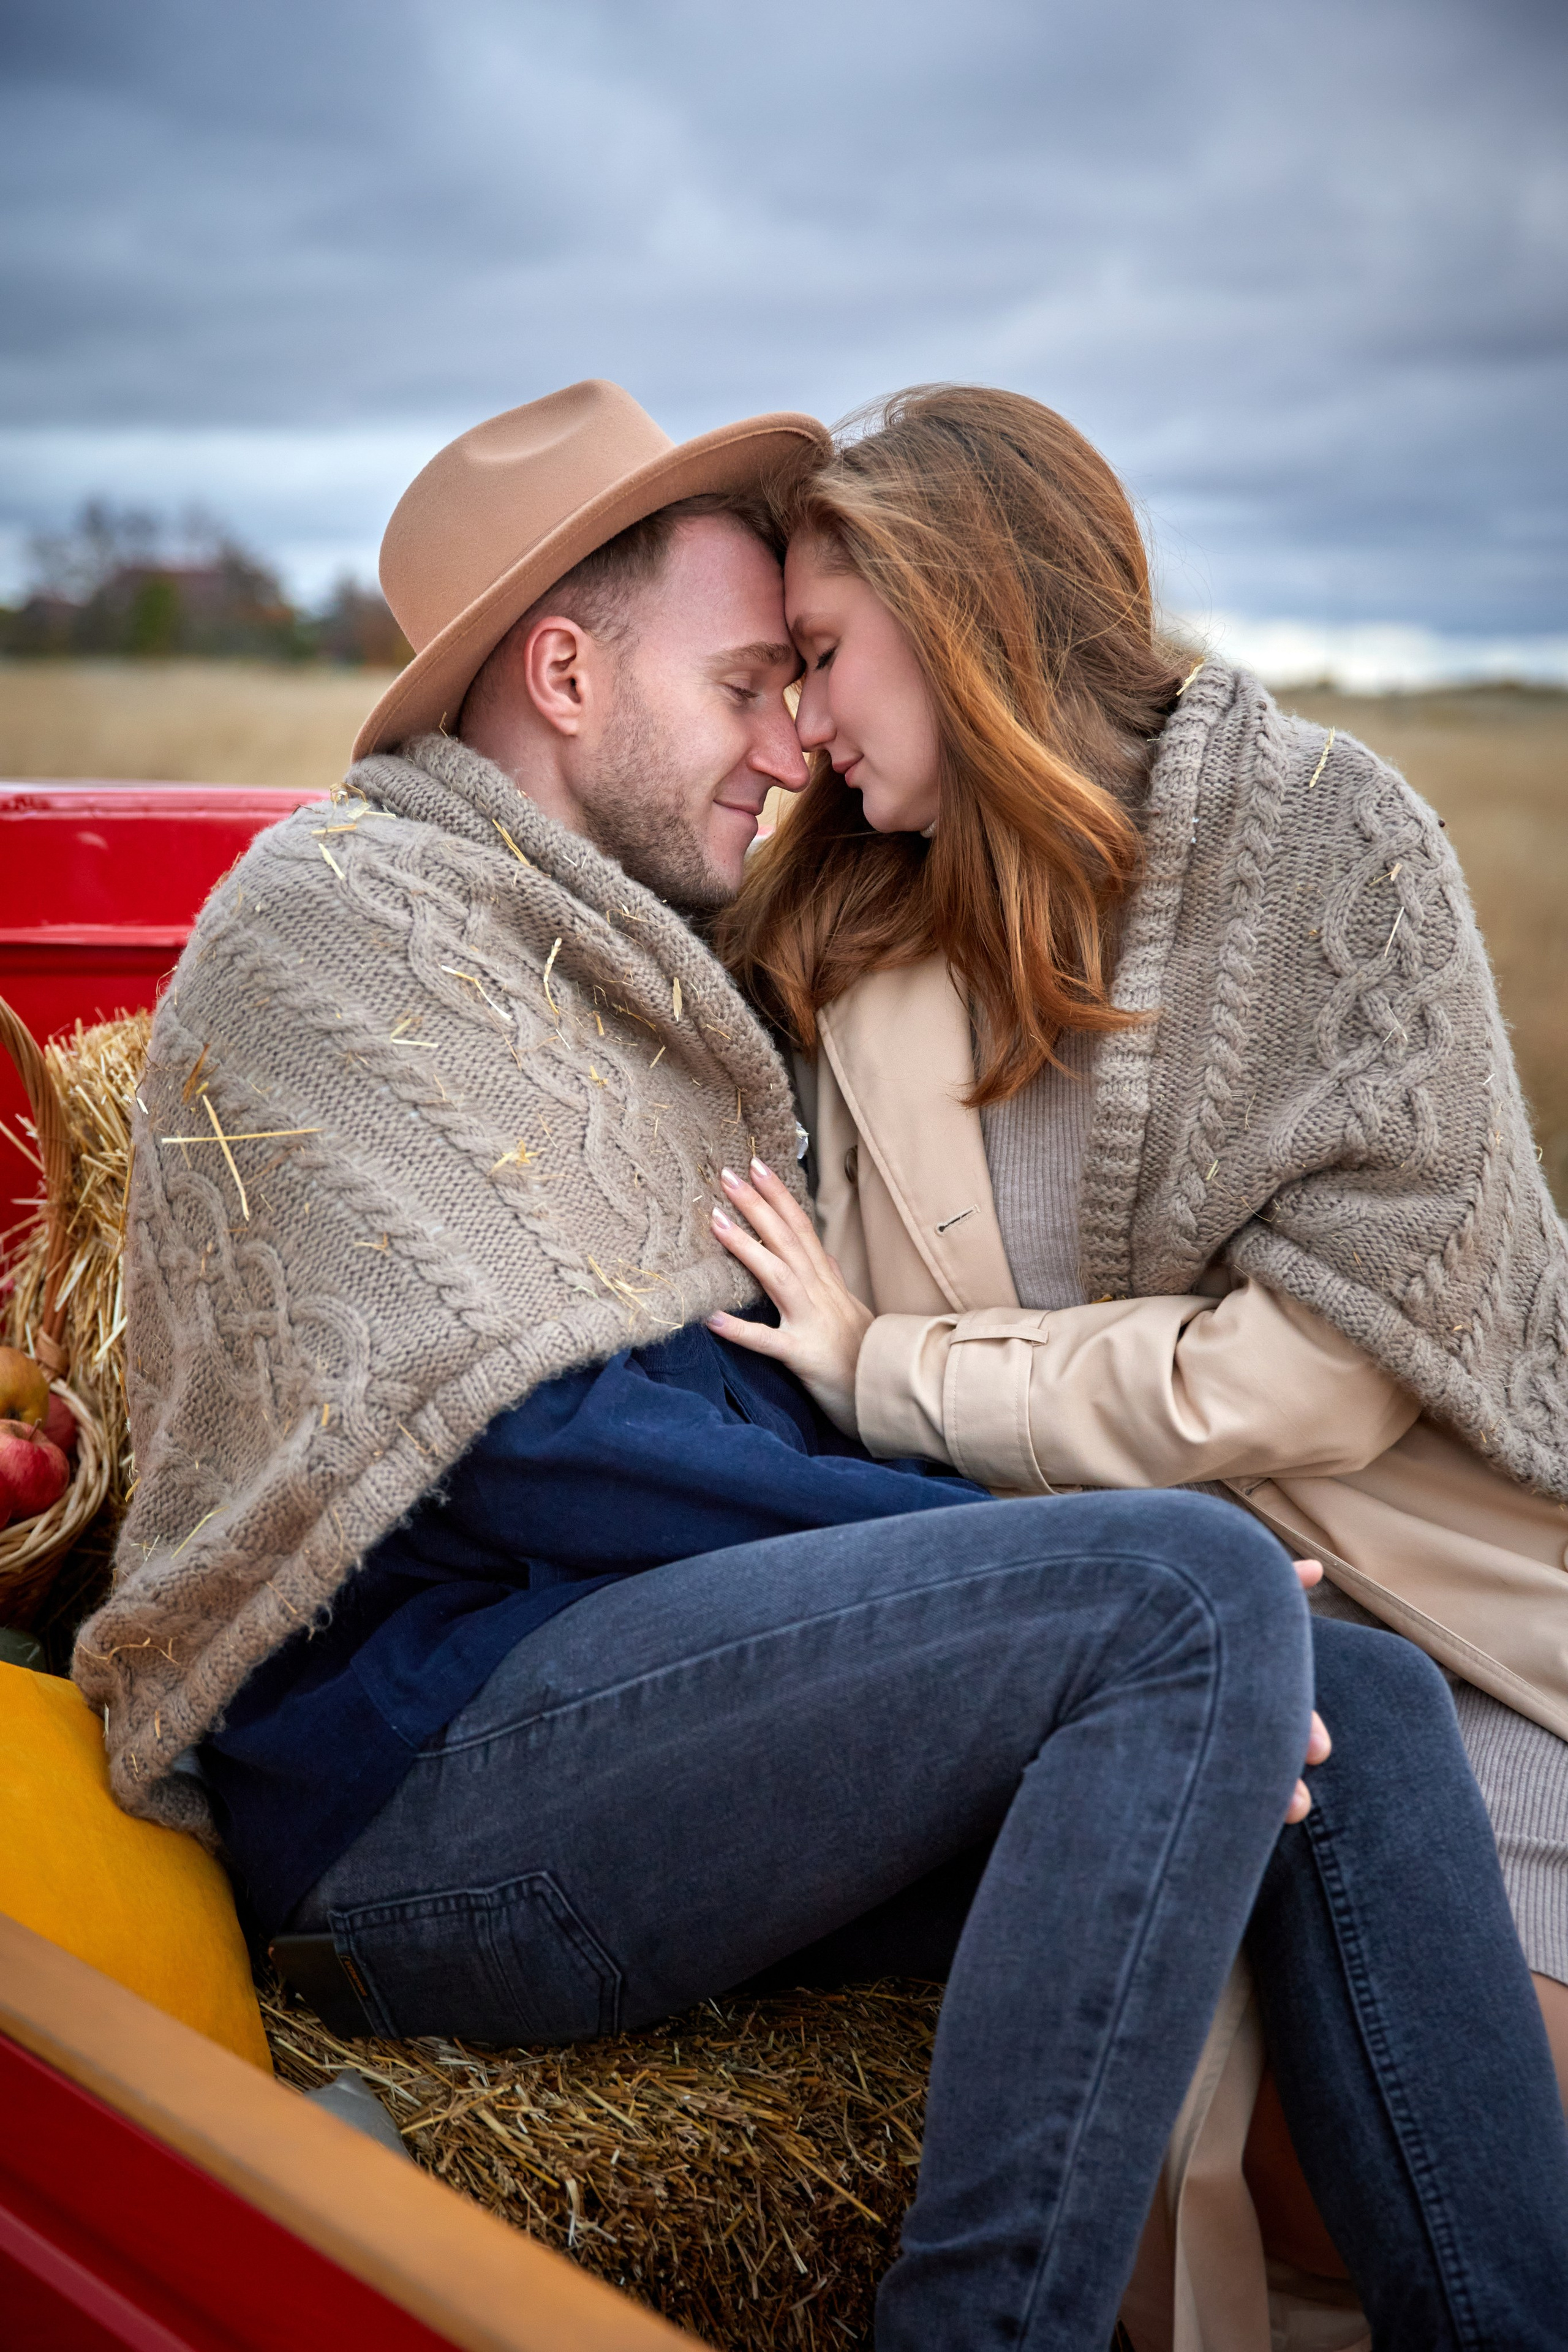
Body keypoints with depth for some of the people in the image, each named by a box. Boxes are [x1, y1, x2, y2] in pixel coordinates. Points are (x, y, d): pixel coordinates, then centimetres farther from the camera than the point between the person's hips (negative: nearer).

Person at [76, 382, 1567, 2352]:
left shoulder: (621, 962, 24)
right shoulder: (335, 910, -3)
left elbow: (788, 1413, 19)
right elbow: (518, 1438, -15)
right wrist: (1013, 1548, -15)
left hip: (629, 1699, 8)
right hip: (417, 1764, -8)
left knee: (1362, 1704, -6)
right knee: (1205, 1597, -24)